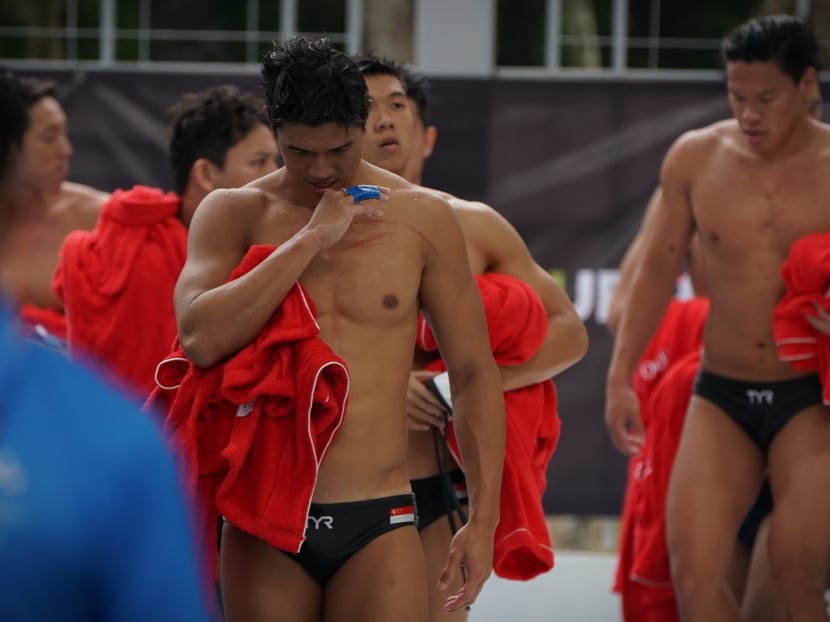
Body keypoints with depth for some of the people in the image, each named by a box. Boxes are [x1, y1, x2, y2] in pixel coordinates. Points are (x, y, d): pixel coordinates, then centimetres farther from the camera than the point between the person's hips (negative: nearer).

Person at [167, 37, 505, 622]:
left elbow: (474, 373, 7)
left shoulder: (421, 217, 4)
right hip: (266, 524, 1)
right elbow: (201, 338, -14)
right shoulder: (233, 213, 4)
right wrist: (309, 240, -13)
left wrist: (483, 519, 1)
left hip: (378, 525, -1)